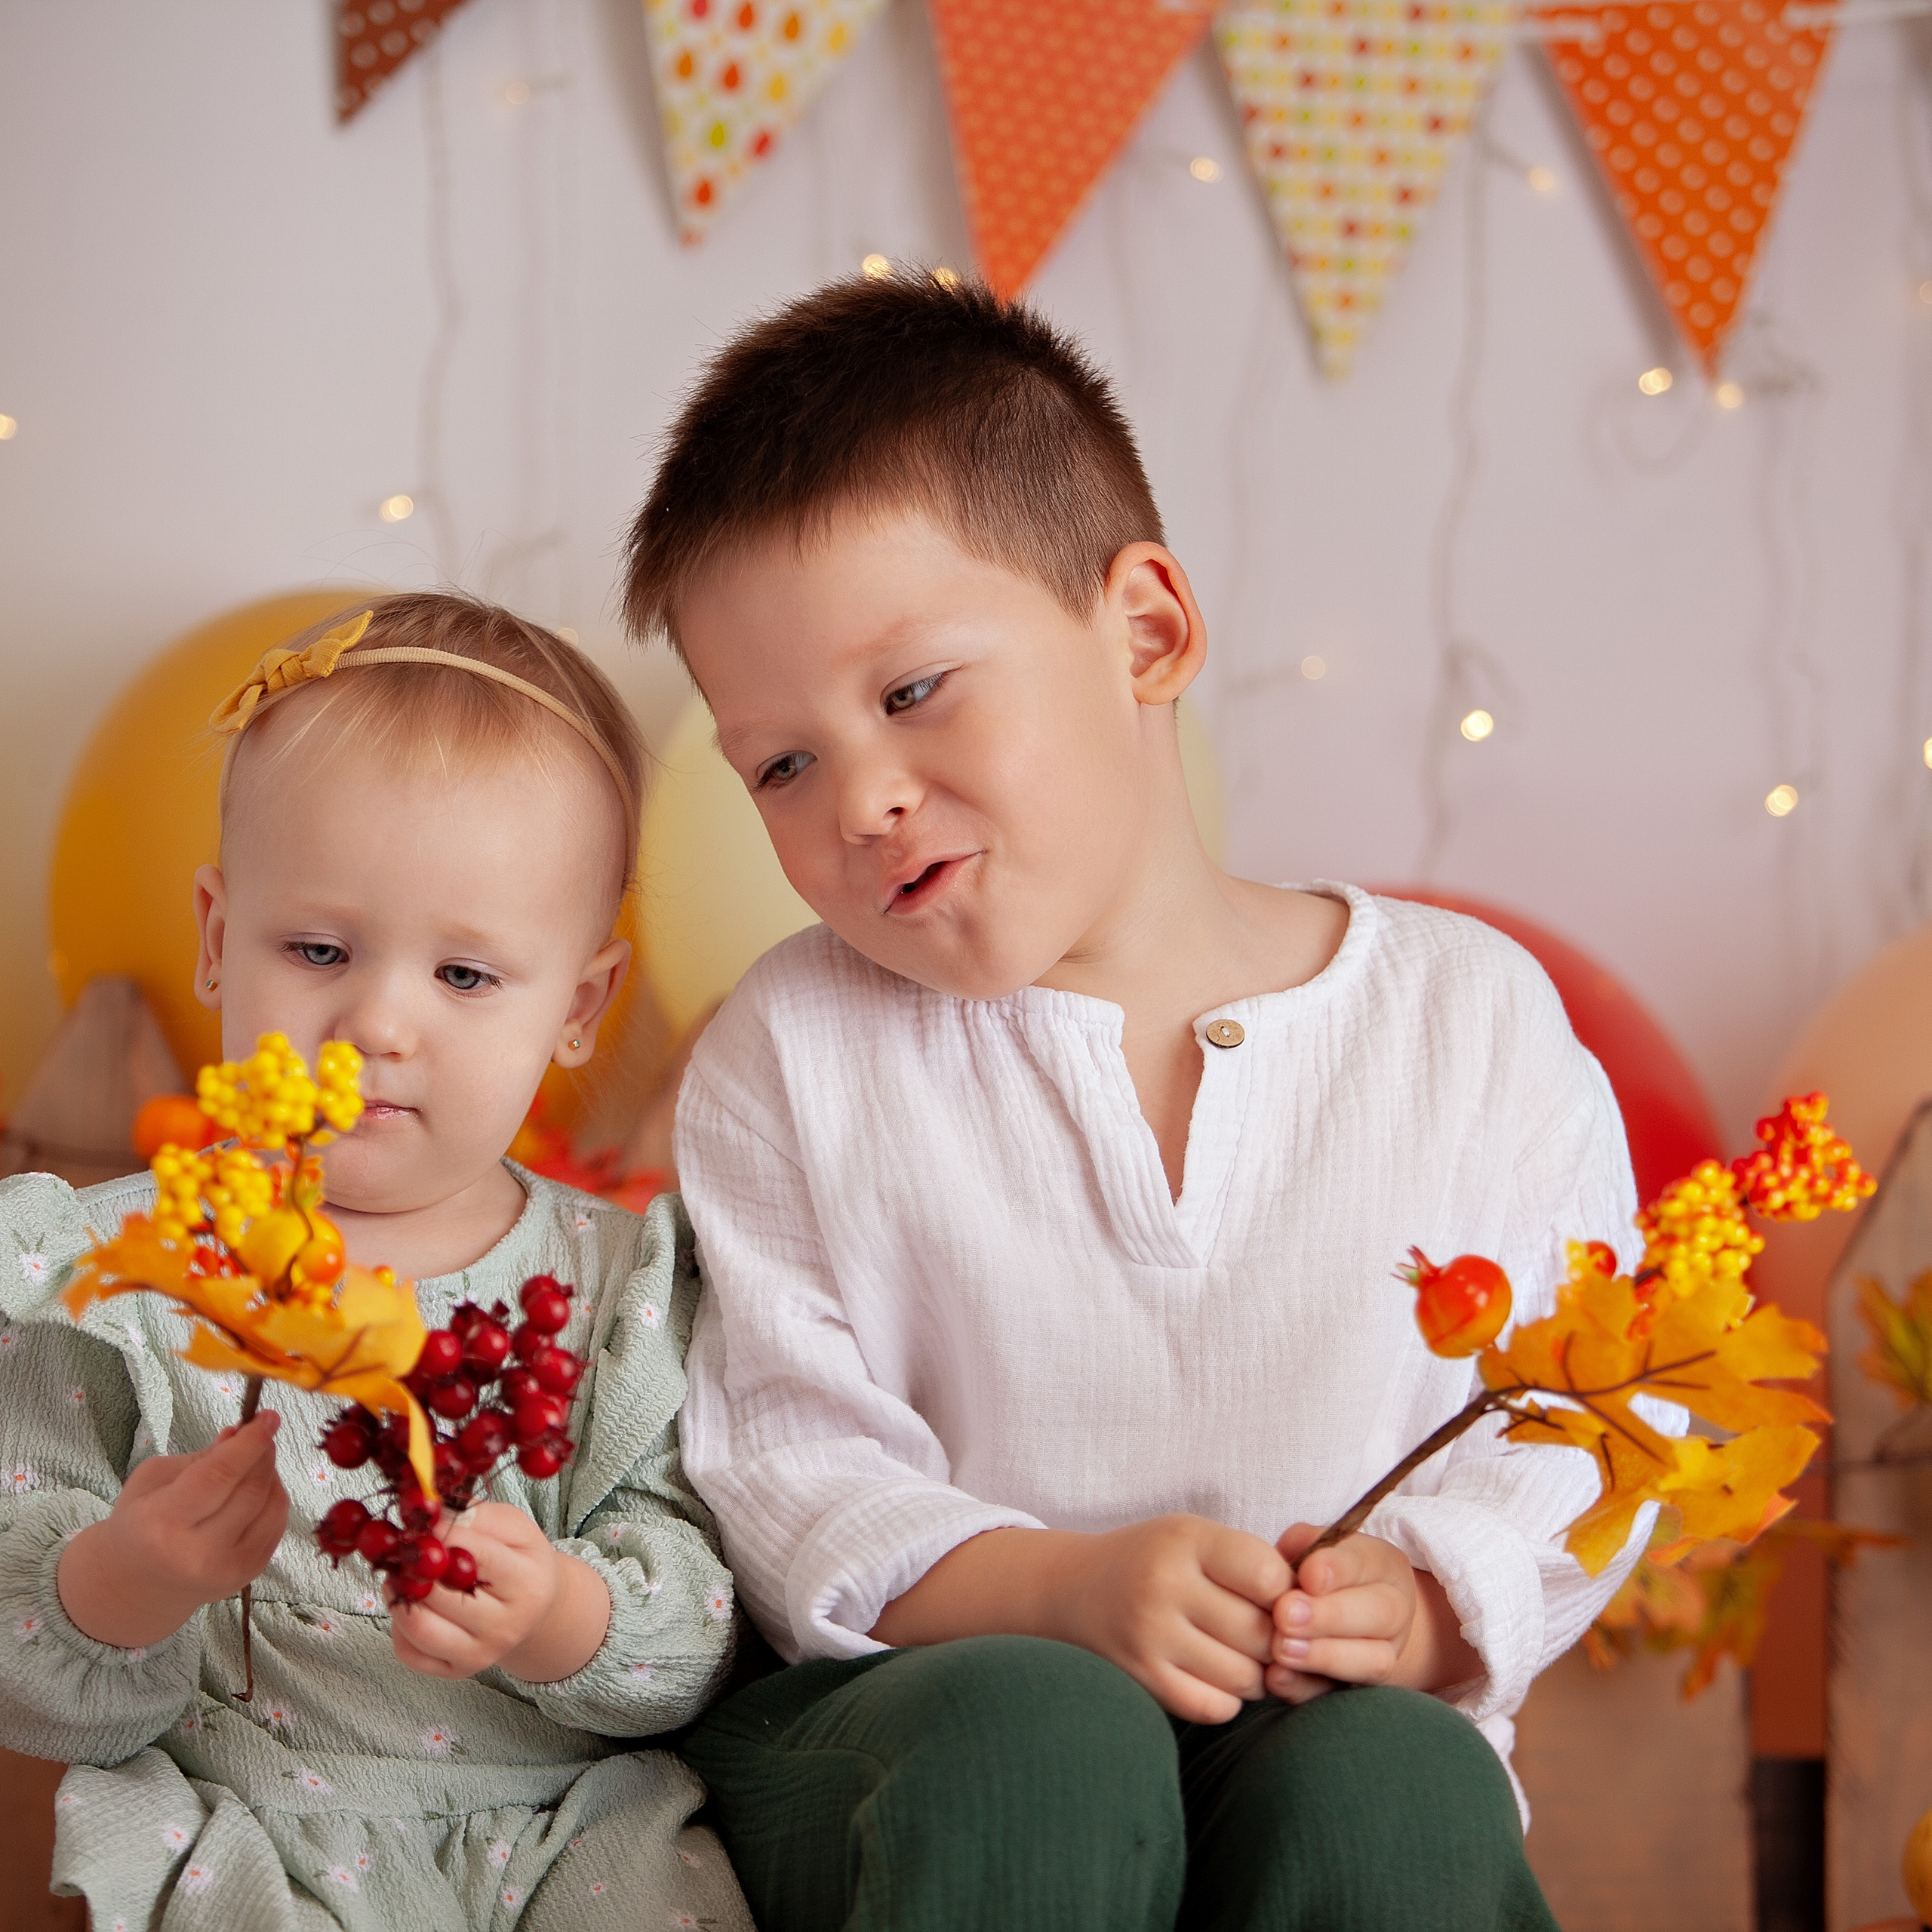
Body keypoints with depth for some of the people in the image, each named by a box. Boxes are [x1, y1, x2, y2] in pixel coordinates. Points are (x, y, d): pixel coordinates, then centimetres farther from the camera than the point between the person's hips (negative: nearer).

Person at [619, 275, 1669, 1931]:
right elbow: (779, 1465, -2)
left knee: (1389, 1782, -34)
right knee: (1038, 1738, -35)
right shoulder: (795, 1054, 4)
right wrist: (1064, 1592, -20)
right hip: (895, 1717, 0)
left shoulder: (1471, 1019, 4)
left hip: (1324, 1719, 1)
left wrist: (1431, 1605, -15)